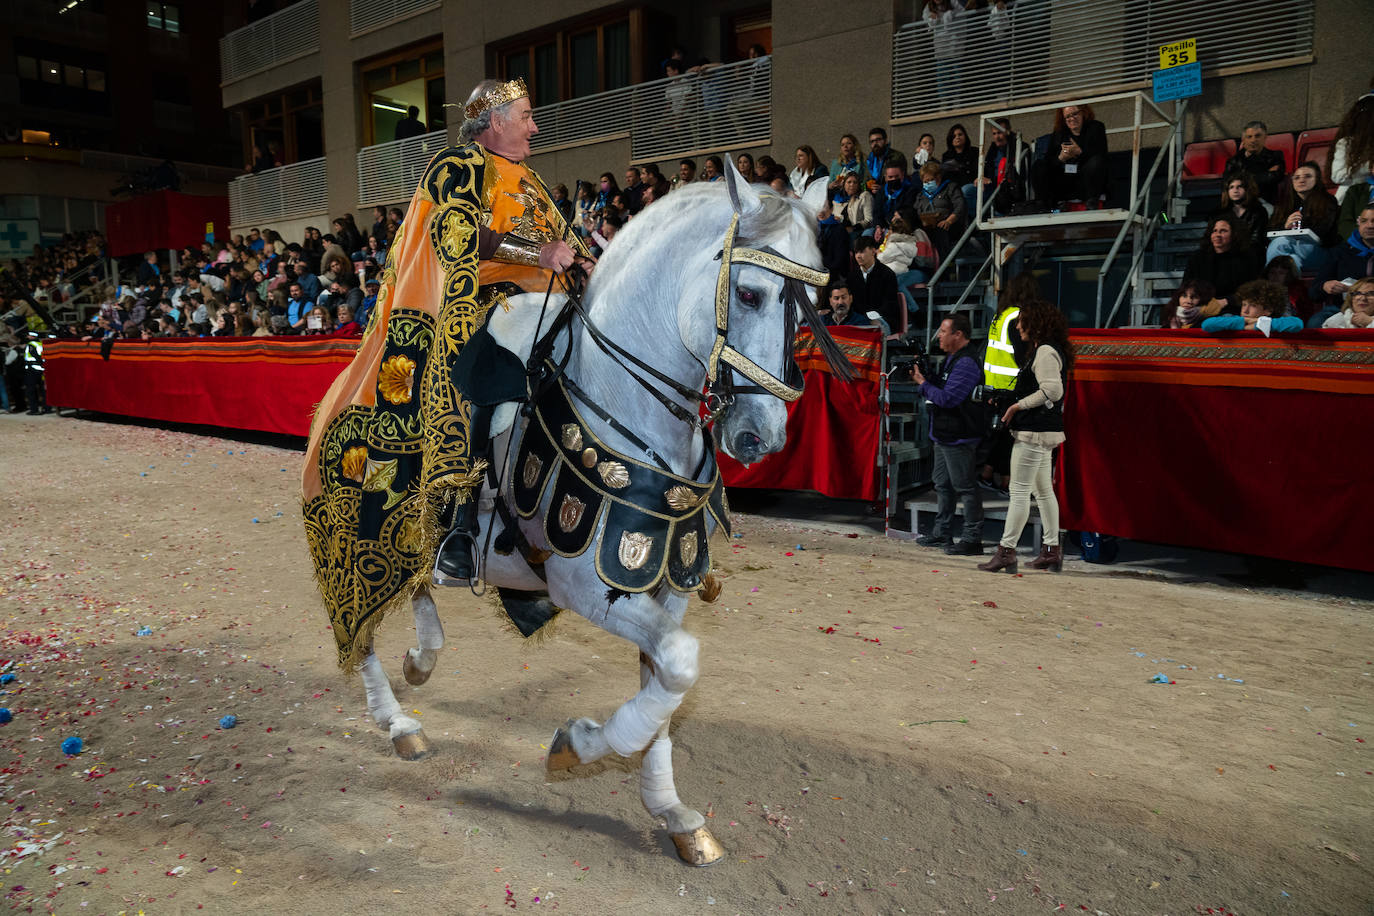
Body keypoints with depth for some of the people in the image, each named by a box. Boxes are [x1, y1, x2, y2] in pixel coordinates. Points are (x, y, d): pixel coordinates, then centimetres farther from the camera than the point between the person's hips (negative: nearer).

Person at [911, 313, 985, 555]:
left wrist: (922, 383, -12)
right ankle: (942, 534, 26)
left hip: (959, 438, -11)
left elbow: (947, 398, -24)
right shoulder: (951, 358, 14)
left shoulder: (966, 364, -19)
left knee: (965, 487, -6)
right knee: (942, 484, 16)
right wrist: (922, 375, 4)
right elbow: (939, 387, 20)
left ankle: (973, 540, -1)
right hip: (944, 435, 11)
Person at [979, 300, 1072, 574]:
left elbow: (1053, 390, -23)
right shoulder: (1045, 350, 18)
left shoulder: (1045, 351, -14)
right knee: (1043, 490, 14)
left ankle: (1006, 550, -8)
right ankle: (1051, 550, 21)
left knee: (1019, 490, -9)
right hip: (1043, 431, 11)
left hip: (1034, 432, -11)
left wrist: (1018, 405, -16)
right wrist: (1010, 398, 15)